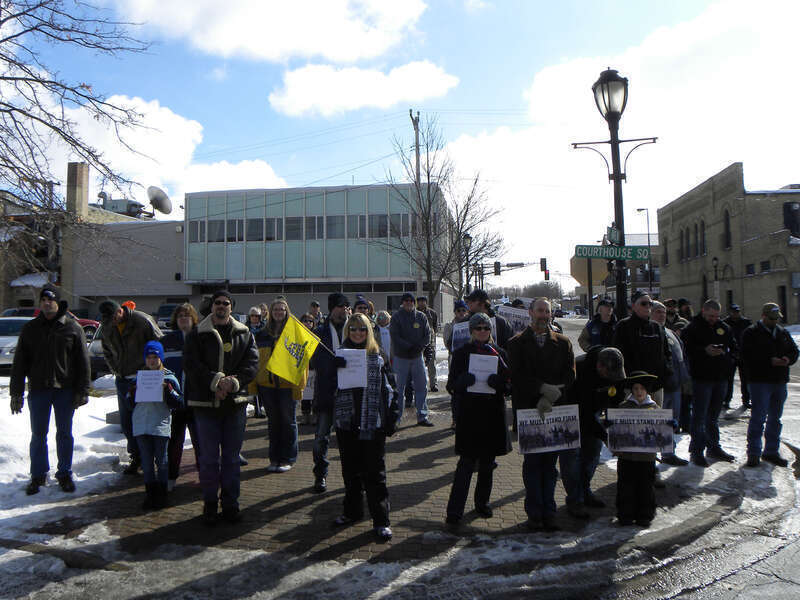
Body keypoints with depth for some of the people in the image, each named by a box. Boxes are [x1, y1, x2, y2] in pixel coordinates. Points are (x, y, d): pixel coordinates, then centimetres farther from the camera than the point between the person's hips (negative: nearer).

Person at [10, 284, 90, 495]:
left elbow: (83, 362, 0)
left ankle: (64, 474, 19)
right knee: (38, 435, 8)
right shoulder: (30, 329, 6)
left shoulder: (72, 328, 0)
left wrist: (82, 391, -5)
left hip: (65, 390, -1)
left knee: (64, 434, 7)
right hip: (38, 390, 2)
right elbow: (19, 363, 7)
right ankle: (38, 475, 22)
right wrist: (16, 393, 2)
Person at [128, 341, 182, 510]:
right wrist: (132, 392, -4)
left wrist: (168, 390, -17)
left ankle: (162, 494, 16)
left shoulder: (169, 377, 0)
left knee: (161, 461, 5)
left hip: (161, 426, -3)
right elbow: (131, 403, 16)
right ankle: (150, 493, 18)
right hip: (141, 425, 3)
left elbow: (178, 403, -3)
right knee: (146, 462, 9)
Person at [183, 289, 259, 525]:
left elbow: (251, 363, -2)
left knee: (232, 457, 10)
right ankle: (209, 504, 20)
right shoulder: (197, 335, 3)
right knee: (209, 458, 5)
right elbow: (191, 365, -9)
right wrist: (216, 381, -21)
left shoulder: (244, 335, 7)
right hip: (206, 404, -1)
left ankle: (230, 504, 22)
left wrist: (233, 382, -19)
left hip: (235, 404, 2)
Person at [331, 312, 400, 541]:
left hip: (372, 424, -2)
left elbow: (388, 389, 3)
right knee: (350, 470, 16)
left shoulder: (378, 358, 1)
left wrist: (392, 418, -2)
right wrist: (332, 368, -17)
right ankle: (352, 511, 32)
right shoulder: (339, 356, 5)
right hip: (347, 422, 2)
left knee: (374, 473, 1)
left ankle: (381, 520, 10)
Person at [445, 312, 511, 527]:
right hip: (469, 415, -3)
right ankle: (454, 511, -1)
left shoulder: (499, 354, 9)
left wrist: (499, 382, -16)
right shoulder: (461, 353, 3)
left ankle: (482, 503, 28)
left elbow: (510, 383, 6)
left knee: (487, 463, 12)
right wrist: (462, 381, -22)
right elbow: (452, 384, 0)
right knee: (467, 462, -7)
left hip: (493, 415, 3)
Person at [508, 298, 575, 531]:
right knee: (532, 461, 1)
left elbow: (570, 375, 2)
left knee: (550, 461, 6)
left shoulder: (563, 343, 11)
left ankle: (549, 513, 16)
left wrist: (550, 398, -12)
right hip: (527, 409, -2)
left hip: (555, 410, 2)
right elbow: (517, 376, -6)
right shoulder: (517, 343, 5)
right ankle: (534, 513, 11)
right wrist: (543, 387, -18)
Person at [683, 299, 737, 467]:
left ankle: (713, 447, 28)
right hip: (701, 378, -6)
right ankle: (697, 450, 4)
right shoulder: (692, 328, -5)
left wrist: (725, 352, -5)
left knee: (713, 415, 17)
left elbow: (734, 347, 15)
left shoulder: (724, 328, 11)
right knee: (699, 415, -3)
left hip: (720, 377, 6)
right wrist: (704, 351, -24)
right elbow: (687, 350, -13)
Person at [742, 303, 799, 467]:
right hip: (759, 381, -7)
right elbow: (748, 357, -14)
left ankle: (771, 451, 24)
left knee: (775, 418, 13)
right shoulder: (751, 333, -5)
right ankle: (754, 453, 1)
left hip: (780, 382, 7)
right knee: (758, 418, -7)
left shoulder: (783, 333, 15)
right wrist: (770, 361, -22)